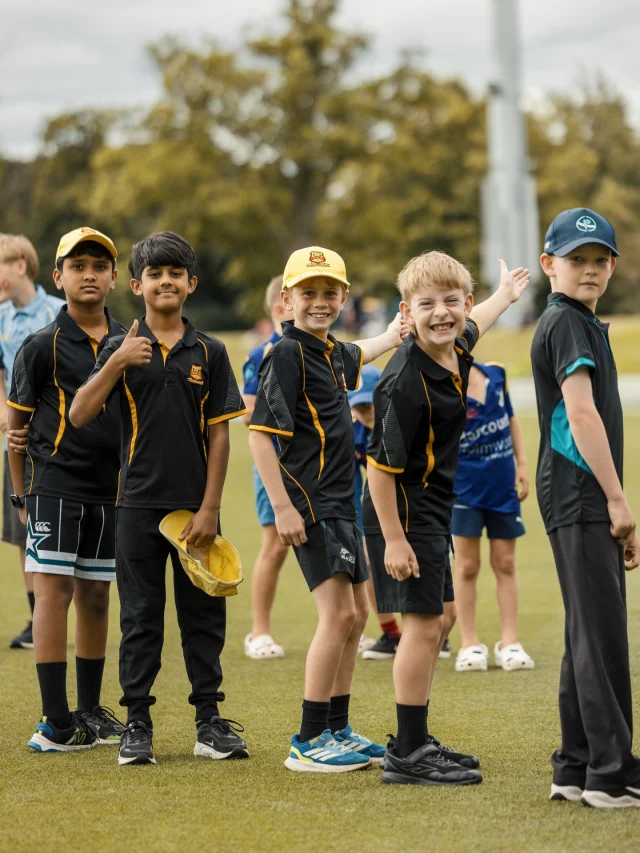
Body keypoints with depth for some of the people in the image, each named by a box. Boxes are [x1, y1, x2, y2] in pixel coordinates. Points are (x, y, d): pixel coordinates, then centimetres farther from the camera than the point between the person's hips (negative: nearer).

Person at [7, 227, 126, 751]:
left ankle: (90, 712, 21)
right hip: (55, 486, -4)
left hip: (111, 490, 5)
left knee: (95, 596, 11)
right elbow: (16, 422, 2)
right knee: (54, 589, -9)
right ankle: (56, 723, -8)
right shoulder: (42, 347, -4)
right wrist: (22, 495, 1)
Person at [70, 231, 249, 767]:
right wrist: (117, 363, -20)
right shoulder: (121, 349, 3)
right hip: (139, 504, -1)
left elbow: (218, 435, 2)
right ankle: (138, 725, 10)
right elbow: (79, 416, -7)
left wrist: (210, 509, -4)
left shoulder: (208, 353, 5)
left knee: (203, 616, 6)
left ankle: (209, 722, 14)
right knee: (141, 618, 4)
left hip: (195, 506, 1)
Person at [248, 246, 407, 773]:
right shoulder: (287, 354, -14)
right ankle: (309, 743, -9)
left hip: (340, 499, 10)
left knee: (356, 613, 15)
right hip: (308, 502, -10)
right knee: (338, 613, -14)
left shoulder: (332, 352, 12)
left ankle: (337, 729, 25)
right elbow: (260, 433, -19)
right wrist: (282, 507, -24)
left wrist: (394, 334, 53)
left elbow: (358, 356, 40)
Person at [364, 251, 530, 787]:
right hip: (404, 511, -10)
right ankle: (409, 755, -2)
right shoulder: (407, 382, -26)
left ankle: (416, 739, 28)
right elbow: (382, 463, -24)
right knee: (424, 622, -8)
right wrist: (393, 540, -25)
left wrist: (507, 295, 45)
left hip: (434, 508, 10)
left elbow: (471, 328, 27)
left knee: (443, 615, 17)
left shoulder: (455, 349, 0)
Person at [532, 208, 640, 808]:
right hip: (579, 496, -10)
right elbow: (582, 415, -17)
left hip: (584, 499, 10)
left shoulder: (583, 322, 21)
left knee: (589, 634, 11)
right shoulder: (567, 323, -9)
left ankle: (576, 770, 16)